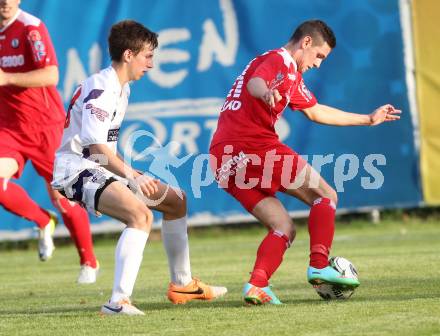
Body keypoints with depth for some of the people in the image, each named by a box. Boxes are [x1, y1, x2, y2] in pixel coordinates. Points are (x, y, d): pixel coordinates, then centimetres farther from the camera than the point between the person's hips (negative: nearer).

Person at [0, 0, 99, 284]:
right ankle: (43, 222, 9)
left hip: (44, 125, -5)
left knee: (61, 195, 3)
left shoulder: (31, 28, -14)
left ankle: (89, 262, 24)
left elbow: (51, 76, -25)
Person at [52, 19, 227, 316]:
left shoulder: (121, 89, 16)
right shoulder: (100, 89, -17)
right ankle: (119, 301, -40)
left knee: (176, 201, 19)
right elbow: (95, 146, -24)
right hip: (77, 168, -11)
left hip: (103, 167, 11)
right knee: (141, 214, -34)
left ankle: (182, 284, 30)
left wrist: (130, 172, 18)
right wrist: (133, 176, -22)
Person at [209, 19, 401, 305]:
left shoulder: (292, 75, 31)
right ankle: (319, 266, -14)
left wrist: (368, 119, 46)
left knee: (284, 228, 10)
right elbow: (255, 82, -25)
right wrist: (265, 93, -50)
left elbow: (316, 111, 42)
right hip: (255, 147, -10)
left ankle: (257, 286, -10)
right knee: (326, 195, 1)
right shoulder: (280, 61, -1)